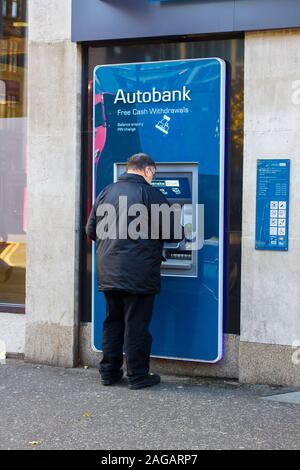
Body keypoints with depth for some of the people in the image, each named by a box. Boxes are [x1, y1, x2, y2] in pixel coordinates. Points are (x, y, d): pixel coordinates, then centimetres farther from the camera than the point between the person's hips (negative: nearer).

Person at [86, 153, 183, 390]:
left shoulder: (106, 193, 10)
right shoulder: (150, 194, -8)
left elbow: (91, 231, 14)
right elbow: (173, 233, -10)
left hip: (109, 271, 6)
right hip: (138, 272, -6)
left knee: (113, 322, 15)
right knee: (137, 324, 2)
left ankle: (109, 372, 20)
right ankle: (138, 376, 9)